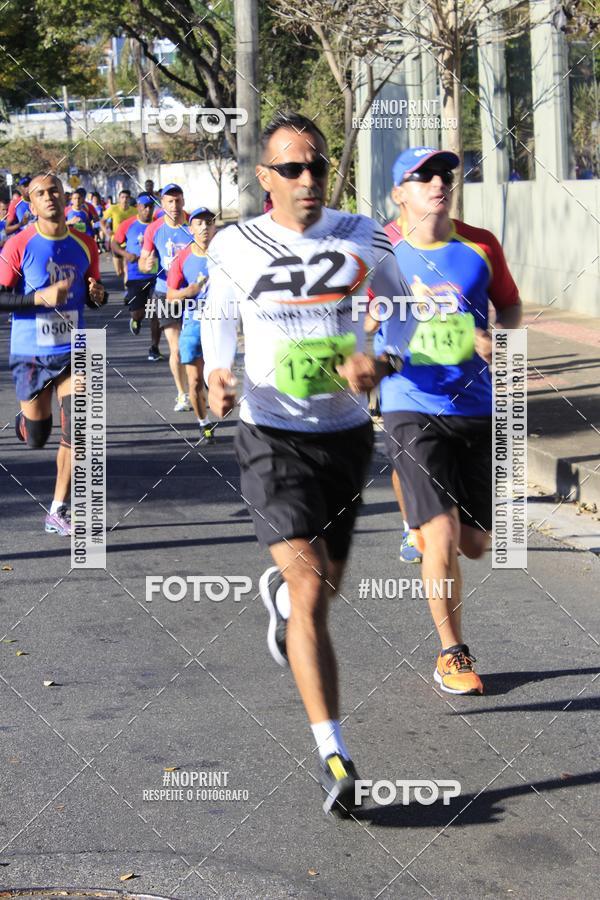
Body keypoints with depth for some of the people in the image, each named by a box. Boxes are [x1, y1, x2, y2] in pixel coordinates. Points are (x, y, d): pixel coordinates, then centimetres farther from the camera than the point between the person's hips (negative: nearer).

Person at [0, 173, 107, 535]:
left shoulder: (84, 245, 2)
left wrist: (98, 294, -9)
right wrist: (41, 297, -25)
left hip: (72, 352, 2)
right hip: (30, 355, -2)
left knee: (76, 432, -10)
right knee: (36, 439, 9)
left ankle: (59, 511, 2)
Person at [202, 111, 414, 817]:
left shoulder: (362, 239, -2)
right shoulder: (233, 248, -5)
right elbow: (217, 317, 13)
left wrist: (380, 363, -10)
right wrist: (217, 371, -8)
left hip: (347, 433, 3)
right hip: (272, 436, -3)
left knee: (322, 584, 16)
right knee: (311, 591, -16)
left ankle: (278, 593, 56)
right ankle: (334, 757, -13)